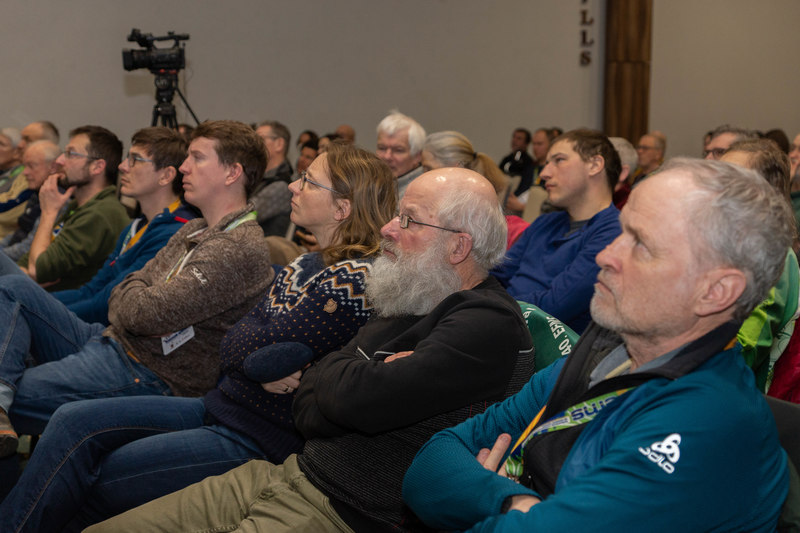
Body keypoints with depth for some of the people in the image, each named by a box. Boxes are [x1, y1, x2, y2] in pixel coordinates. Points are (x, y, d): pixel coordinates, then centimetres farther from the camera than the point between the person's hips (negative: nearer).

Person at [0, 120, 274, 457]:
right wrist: (138, 293, -8)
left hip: (148, 377, -10)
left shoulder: (242, 249, -20)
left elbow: (145, 313, -23)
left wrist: (134, 292, 0)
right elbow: (120, 301, 16)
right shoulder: (194, 230, 16)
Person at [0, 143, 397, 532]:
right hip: (222, 406, 9)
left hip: (257, 439, -8)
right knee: (74, 420, -3)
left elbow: (241, 351, -19)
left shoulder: (351, 278, -18)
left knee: (97, 477, -9)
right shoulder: (306, 265, 12)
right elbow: (233, 353, 8)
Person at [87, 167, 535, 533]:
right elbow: (306, 410, 14)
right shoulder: (408, 305, 14)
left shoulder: (490, 325, -14)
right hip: (293, 472, 9)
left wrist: (331, 371, -3)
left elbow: (355, 399, -24)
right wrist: (356, 377, -7)